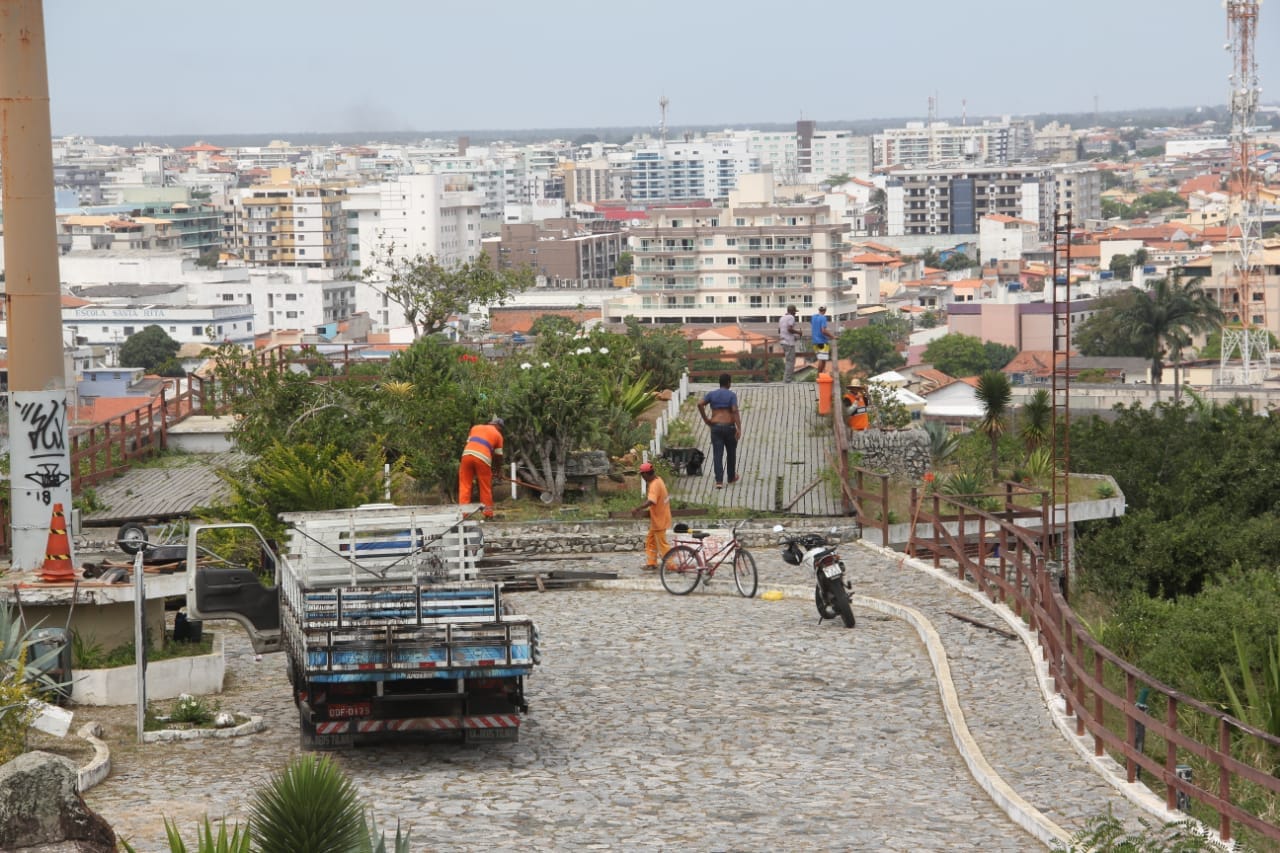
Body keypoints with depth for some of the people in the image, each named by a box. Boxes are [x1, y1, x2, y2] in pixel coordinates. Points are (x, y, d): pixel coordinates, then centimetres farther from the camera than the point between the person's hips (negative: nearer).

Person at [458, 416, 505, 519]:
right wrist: (499, 470, 35)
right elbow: (498, 455, 19)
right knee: (486, 487, 9)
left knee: (465, 485, 7)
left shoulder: (476, 427, 27)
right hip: (483, 457, -3)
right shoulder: (498, 435, 18)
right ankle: (488, 514, 14)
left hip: (467, 454, 3)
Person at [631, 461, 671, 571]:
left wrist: (637, 509, -42)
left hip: (659, 520, -10)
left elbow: (651, 501, -40)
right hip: (656, 518, 10)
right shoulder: (657, 480, 5)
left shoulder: (654, 485, -25)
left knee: (662, 544, -1)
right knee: (650, 541, 17)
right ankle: (651, 564, 21)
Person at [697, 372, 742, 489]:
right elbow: (735, 411, -16)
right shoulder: (732, 395, -4)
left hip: (715, 427, 2)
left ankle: (719, 481, -13)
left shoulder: (711, 394, 5)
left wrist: (705, 419, -1)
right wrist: (739, 429, -19)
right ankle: (731, 477, 32)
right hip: (729, 427, -2)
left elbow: (700, 404, -10)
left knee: (717, 454, -1)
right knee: (731, 453, 18)